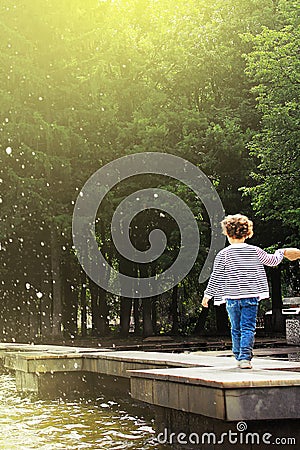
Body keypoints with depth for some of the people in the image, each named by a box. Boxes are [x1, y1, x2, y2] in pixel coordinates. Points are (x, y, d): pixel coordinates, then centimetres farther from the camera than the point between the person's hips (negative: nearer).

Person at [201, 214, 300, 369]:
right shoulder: (255, 251, -1)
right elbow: (272, 260, 12)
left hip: (232, 298, 0)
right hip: (251, 296, 0)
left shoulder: (223, 254, -3)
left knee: (236, 329, 13)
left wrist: (207, 295, 7)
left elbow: (215, 277, -1)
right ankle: (245, 358, -11)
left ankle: (239, 357, 19)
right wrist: (282, 252, 33)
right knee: (248, 328, 0)